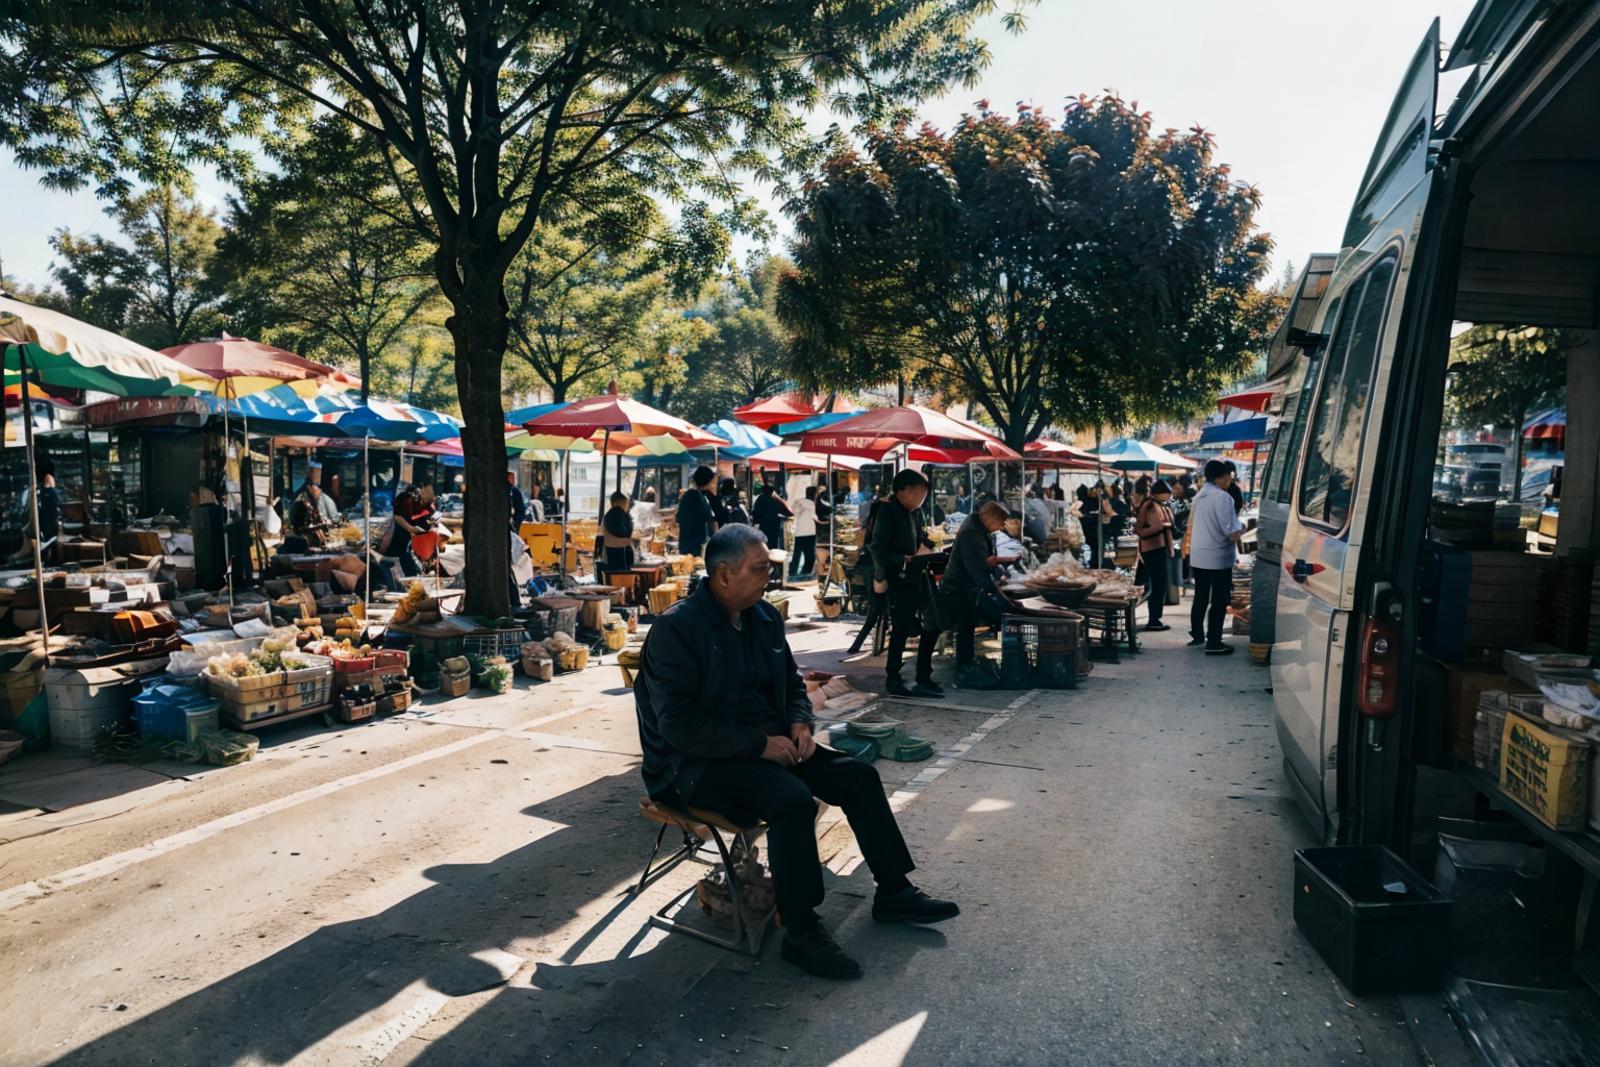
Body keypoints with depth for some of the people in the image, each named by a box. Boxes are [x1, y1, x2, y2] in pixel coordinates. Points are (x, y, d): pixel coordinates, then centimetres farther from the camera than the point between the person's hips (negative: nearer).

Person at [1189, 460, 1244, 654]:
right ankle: (1213, 643, 2)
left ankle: (1197, 635, 26)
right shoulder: (1222, 497, -17)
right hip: (1218, 557, -8)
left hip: (1197, 556, 8)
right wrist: (1241, 526, 2)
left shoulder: (1199, 496, 9)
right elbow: (1232, 533, -20)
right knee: (1219, 601, 0)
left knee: (1200, 598, 17)